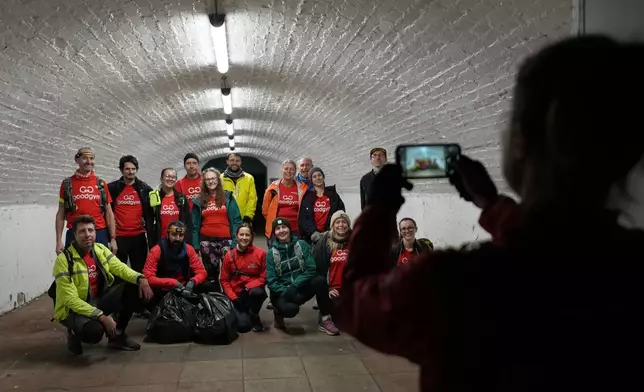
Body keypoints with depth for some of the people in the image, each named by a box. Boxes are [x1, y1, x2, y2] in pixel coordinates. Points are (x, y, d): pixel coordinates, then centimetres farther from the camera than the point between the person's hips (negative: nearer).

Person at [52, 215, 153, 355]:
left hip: (98, 300, 7)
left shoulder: (100, 249, -2)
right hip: (73, 310, -6)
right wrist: (102, 317, -31)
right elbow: (70, 299, -25)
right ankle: (74, 334, 2)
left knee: (134, 289, -11)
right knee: (94, 331, -38)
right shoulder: (64, 260, -21)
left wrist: (140, 279, -29)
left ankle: (118, 335, 4)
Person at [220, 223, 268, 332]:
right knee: (243, 325, -20)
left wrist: (248, 287, -20)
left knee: (257, 292, -37)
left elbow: (264, 277, -7)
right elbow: (224, 280, 2)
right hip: (236, 295, 0)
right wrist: (233, 298, -10)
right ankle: (242, 314, 19)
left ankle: (254, 316, -5)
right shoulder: (229, 255, -3)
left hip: (253, 290, 0)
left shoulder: (260, 253, -8)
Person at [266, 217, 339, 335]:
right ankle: (279, 312, 3)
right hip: (282, 292, -2)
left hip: (301, 287, 2)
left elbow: (311, 269, -11)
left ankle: (325, 320, -14)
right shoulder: (271, 253, -3)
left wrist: (294, 286, -22)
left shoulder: (302, 244, -3)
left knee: (320, 281, -29)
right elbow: (271, 281, -7)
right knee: (290, 309, -36)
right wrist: (286, 291, -23)